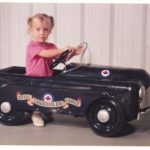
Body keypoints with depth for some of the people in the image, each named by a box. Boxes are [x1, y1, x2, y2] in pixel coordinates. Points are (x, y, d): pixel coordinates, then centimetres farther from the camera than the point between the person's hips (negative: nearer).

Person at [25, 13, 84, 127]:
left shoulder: (51, 46, 12)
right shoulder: (32, 45, -10)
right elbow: (45, 53, -28)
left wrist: (73, 53, -13)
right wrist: (62, 49, -35)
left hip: (48, 79, 6)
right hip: (34, 79, -6)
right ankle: (36, 114, -2)